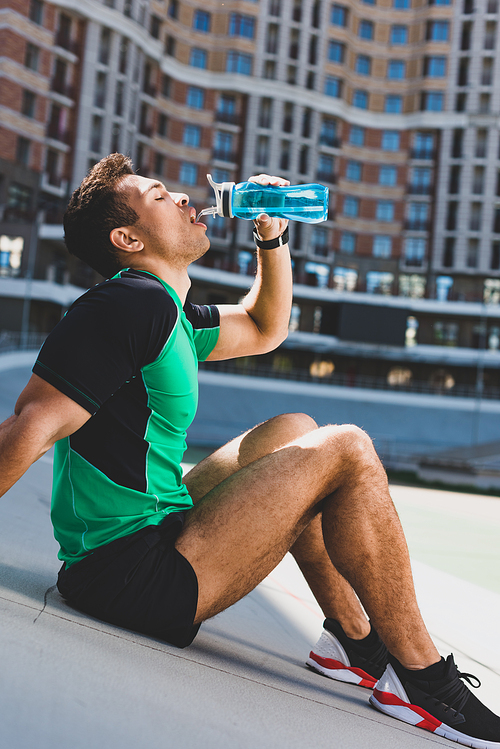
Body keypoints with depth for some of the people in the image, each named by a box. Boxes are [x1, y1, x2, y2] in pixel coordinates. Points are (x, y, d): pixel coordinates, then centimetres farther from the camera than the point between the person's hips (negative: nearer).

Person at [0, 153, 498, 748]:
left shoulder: (172, 316, 16)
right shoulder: (134, 303, -16)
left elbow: (265, 329, 31)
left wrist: (272, 237, 19)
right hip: (135, 576, -11)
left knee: (292, 431, 22)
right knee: (346, 451, -10)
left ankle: (353, 639, 19)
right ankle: (421, 677, 1)